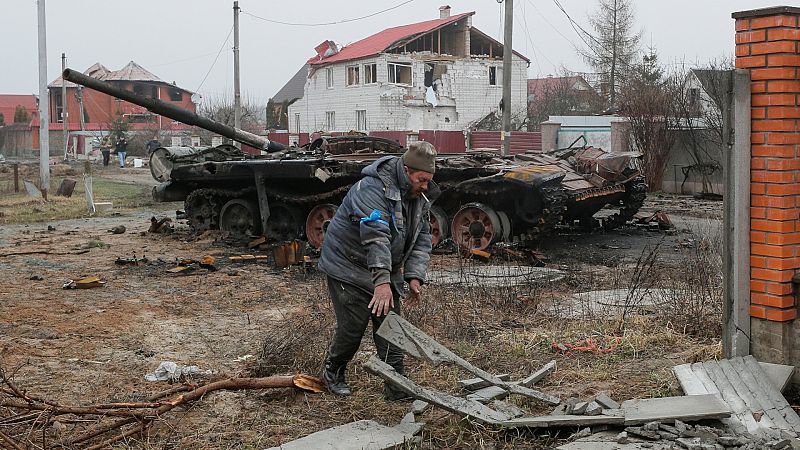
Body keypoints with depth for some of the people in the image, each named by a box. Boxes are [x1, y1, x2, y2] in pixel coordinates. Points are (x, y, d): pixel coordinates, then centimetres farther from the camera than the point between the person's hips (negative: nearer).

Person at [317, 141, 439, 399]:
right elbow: (375, 236, -39)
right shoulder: (374, 188, -28)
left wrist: (414, 276, -13)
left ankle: (396, 385, 8)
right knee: (352, 327, -2)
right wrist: (382, 282, -48)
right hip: (349, 268, -7)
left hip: (386, 270, 7)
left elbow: (422, 238, 1)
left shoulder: (420, 196, 1)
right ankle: (333, 373, 23)